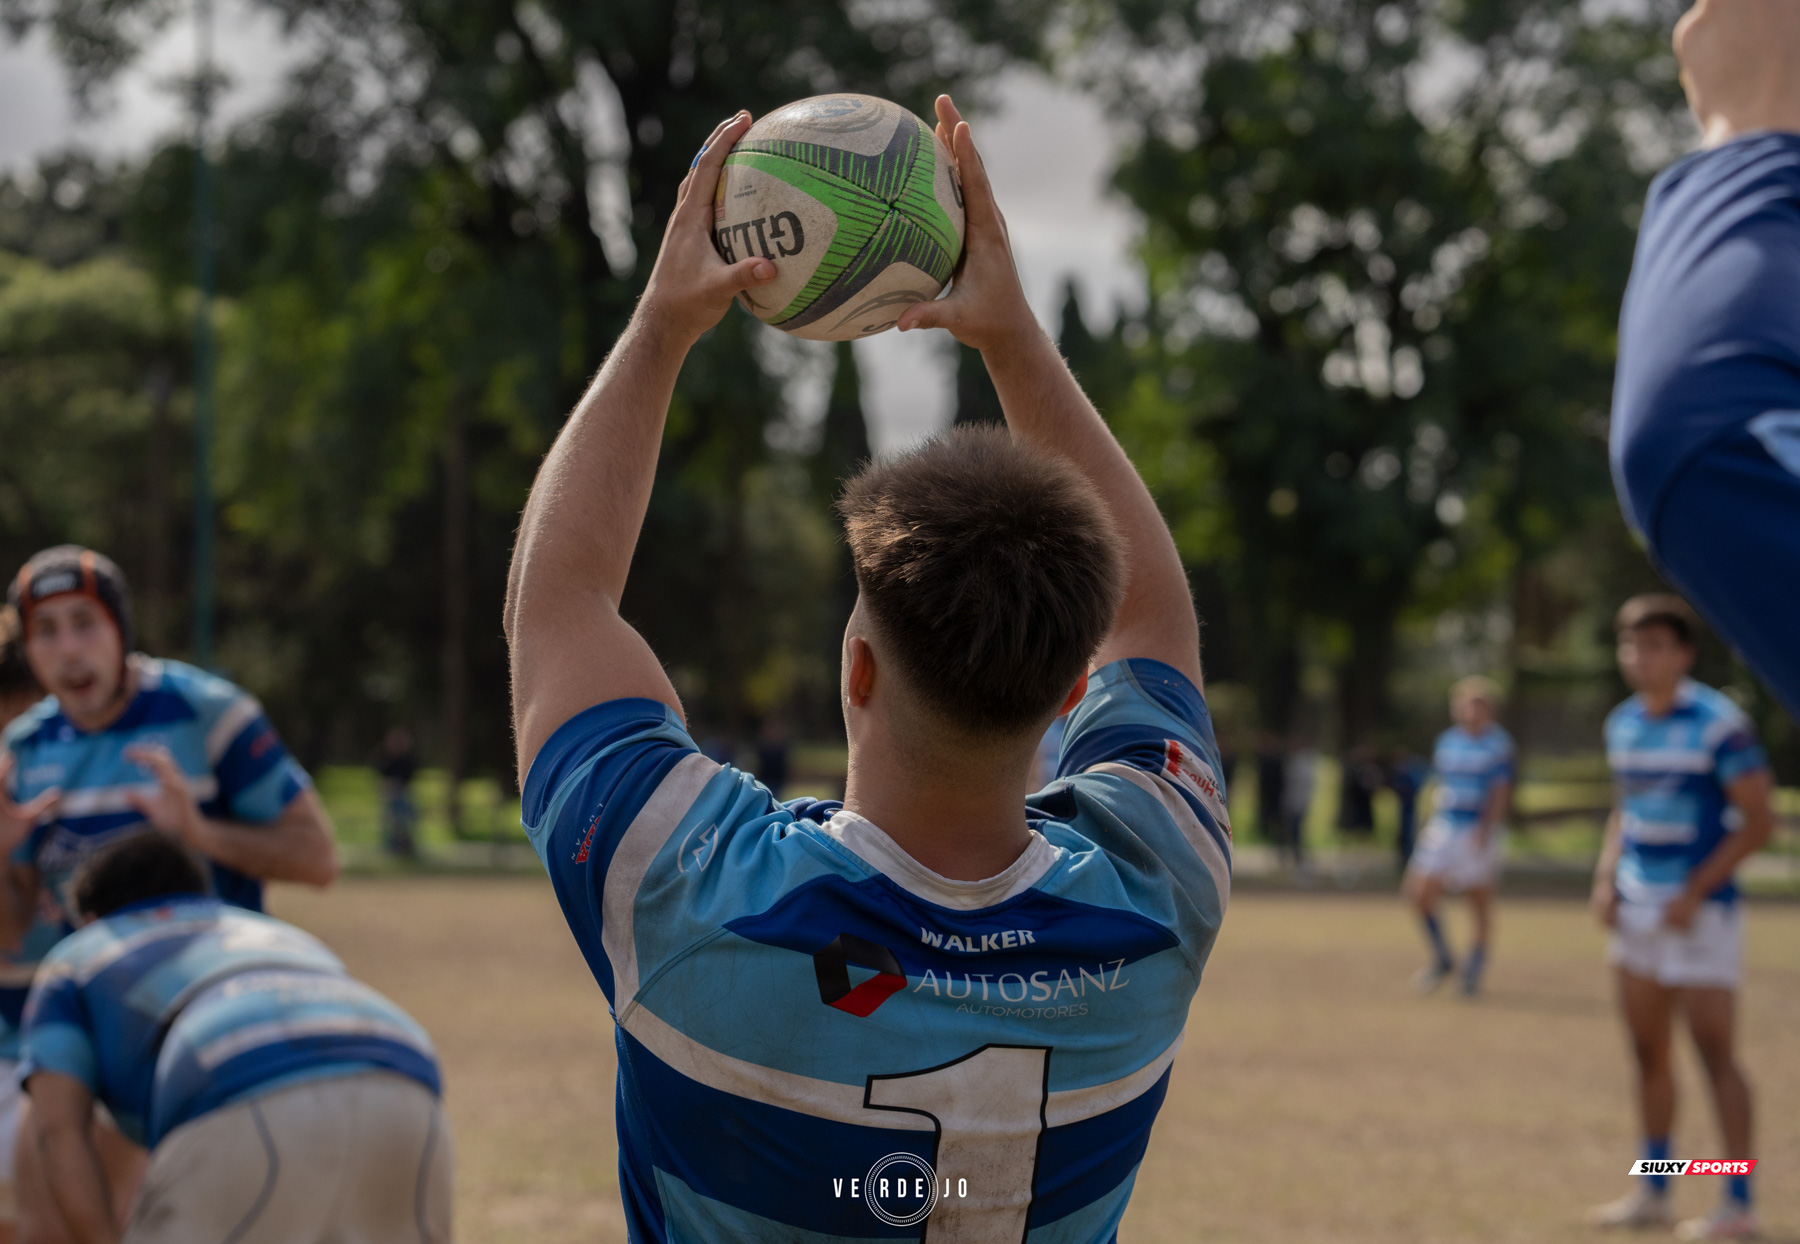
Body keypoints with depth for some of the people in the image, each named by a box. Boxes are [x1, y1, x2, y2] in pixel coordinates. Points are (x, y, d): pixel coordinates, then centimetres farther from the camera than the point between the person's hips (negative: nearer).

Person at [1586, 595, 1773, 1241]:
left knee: (1715, 1053, -9)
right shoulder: (1623, 723, 10)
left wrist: (1696, 891, -17)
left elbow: (1759, 819, -13)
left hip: (1700, 909, -7)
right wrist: (1606, 878, 8)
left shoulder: (1718, 723, -13)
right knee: (1648, 1050, 10)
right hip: (1636, 908, 7)